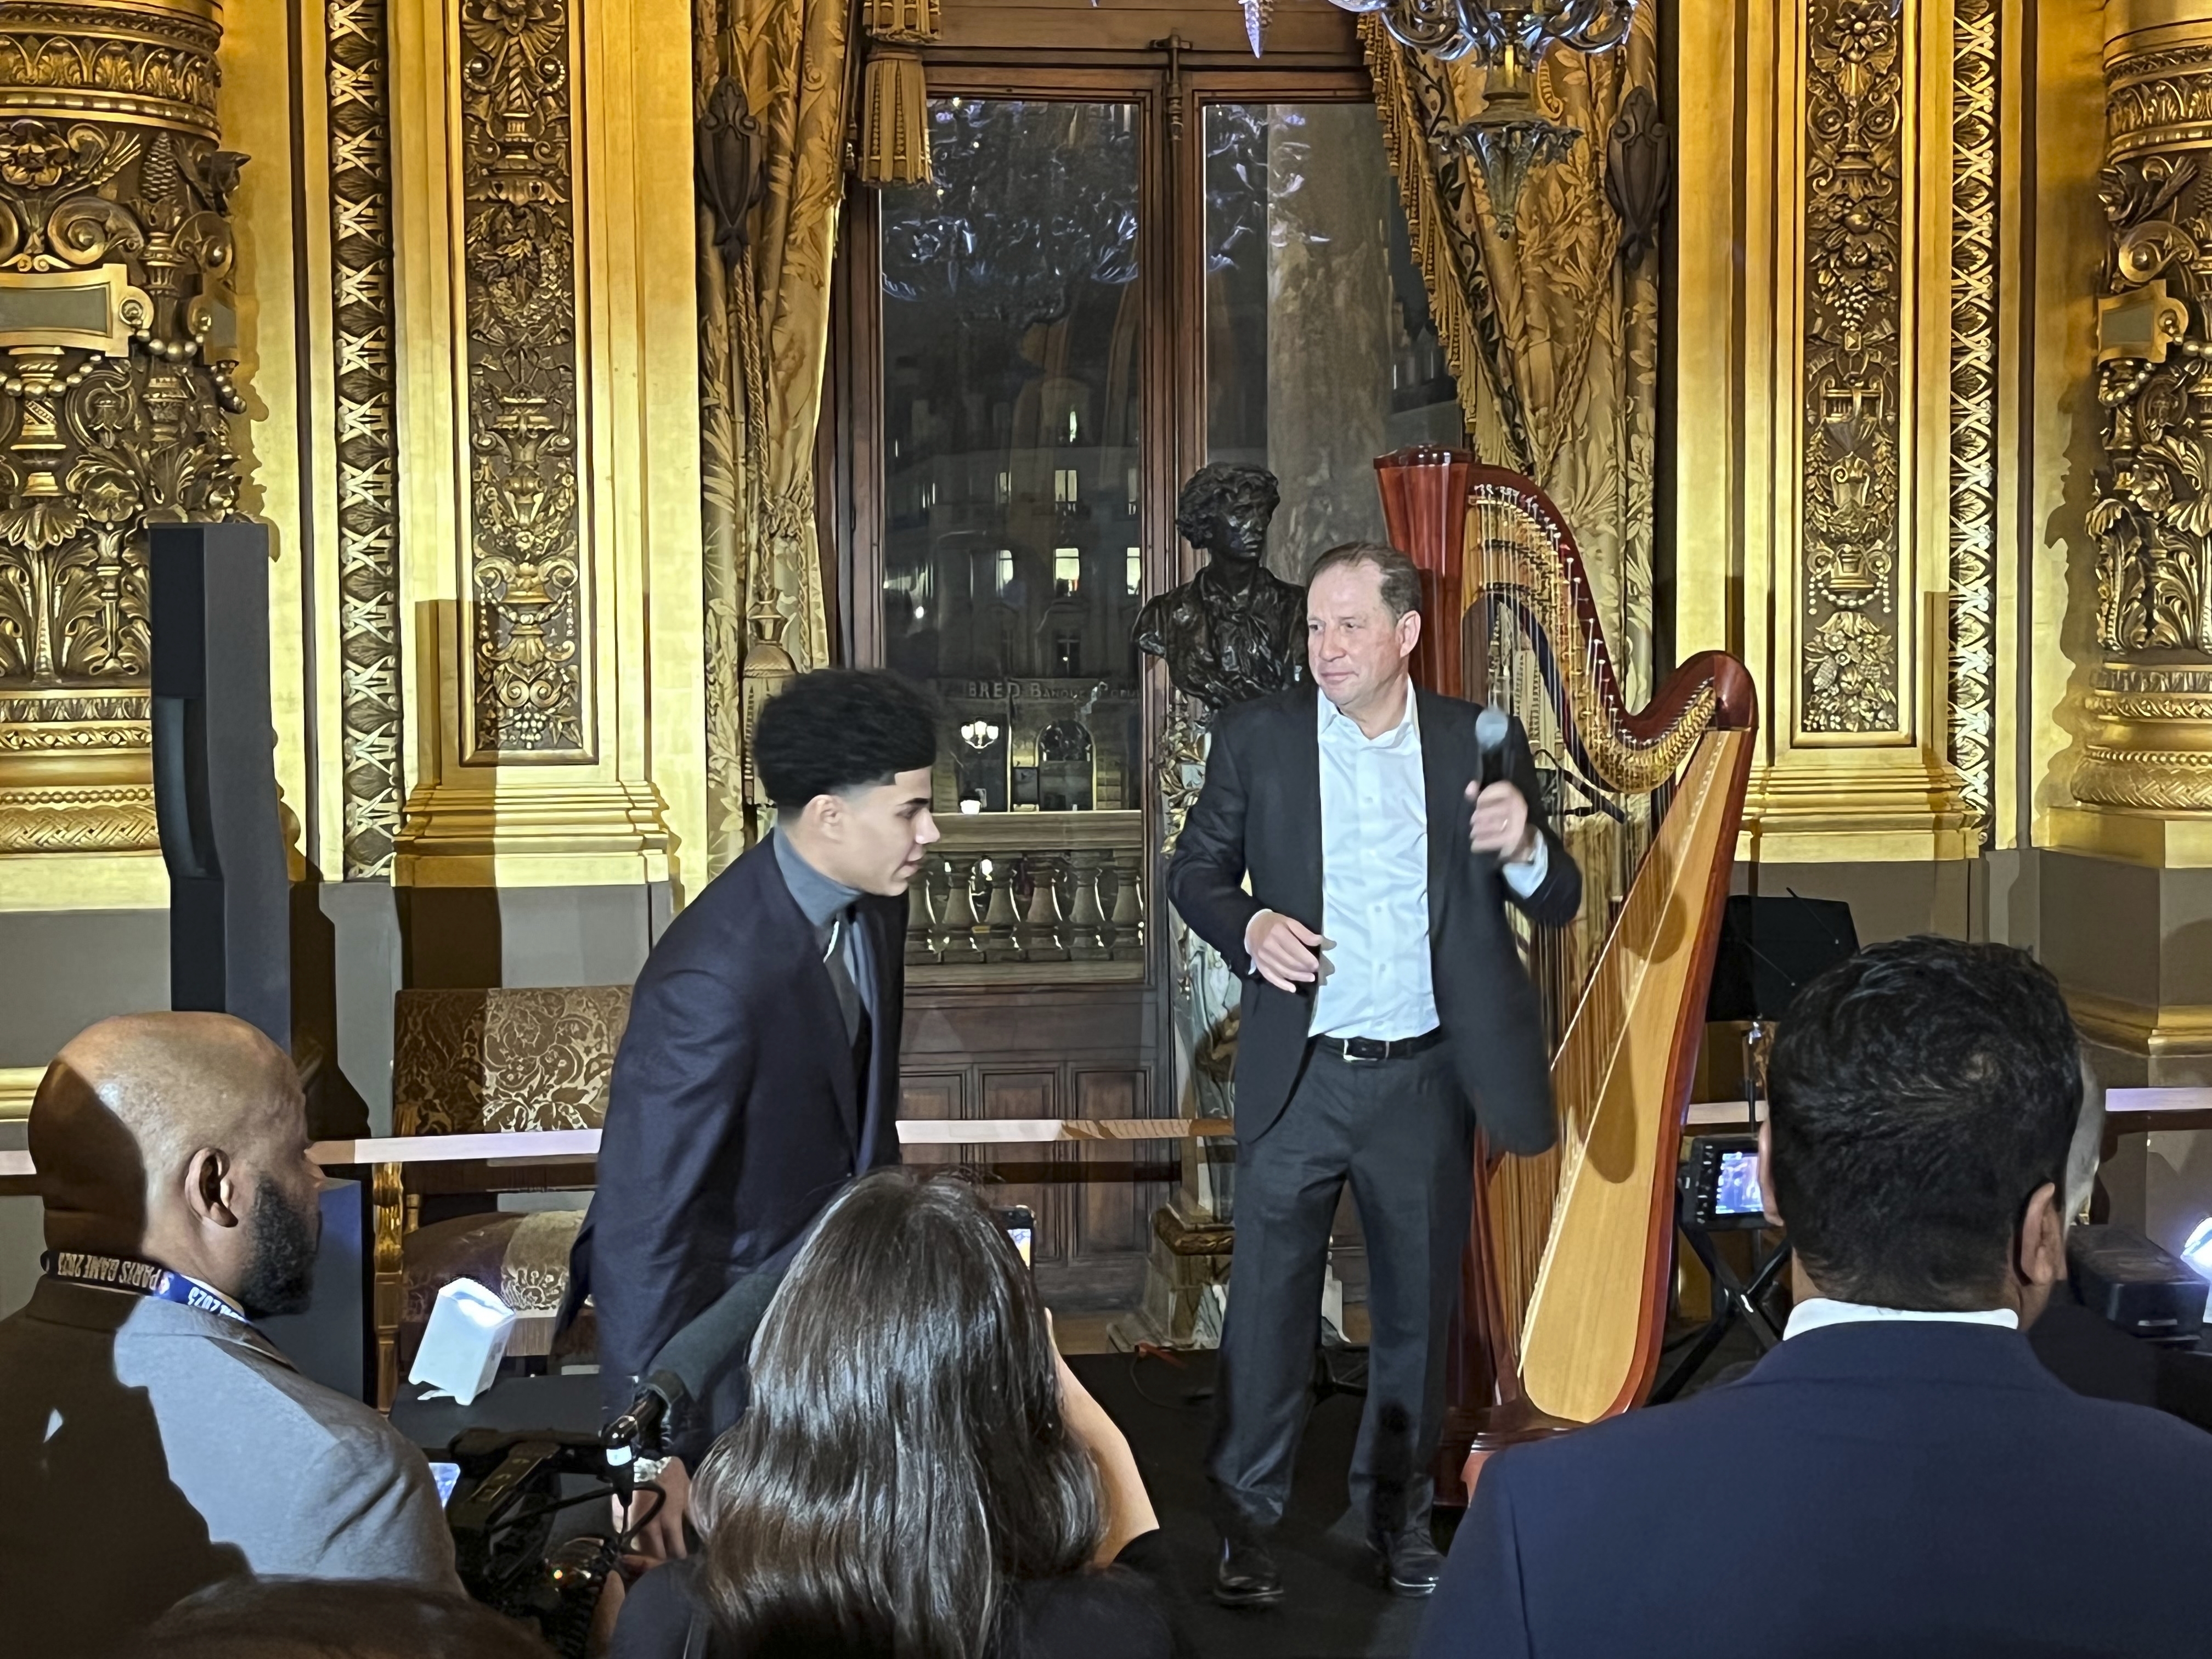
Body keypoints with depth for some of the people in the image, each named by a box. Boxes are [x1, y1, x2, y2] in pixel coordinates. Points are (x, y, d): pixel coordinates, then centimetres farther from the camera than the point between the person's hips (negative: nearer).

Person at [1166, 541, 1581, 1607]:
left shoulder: (1480, 746, 1)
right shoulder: (1256, 738, 0)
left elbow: (1557, 903, 2)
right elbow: (1194, 871, 6)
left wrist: (1523, 848, -20)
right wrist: (1248, 926, -15)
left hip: (1428, 1078, 1)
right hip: (1298, 1076, -1)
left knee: (1418, 1306, 13)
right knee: (1268, 1299, 2)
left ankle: (1398, 1512, 29)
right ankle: (1245, 1522, 15)